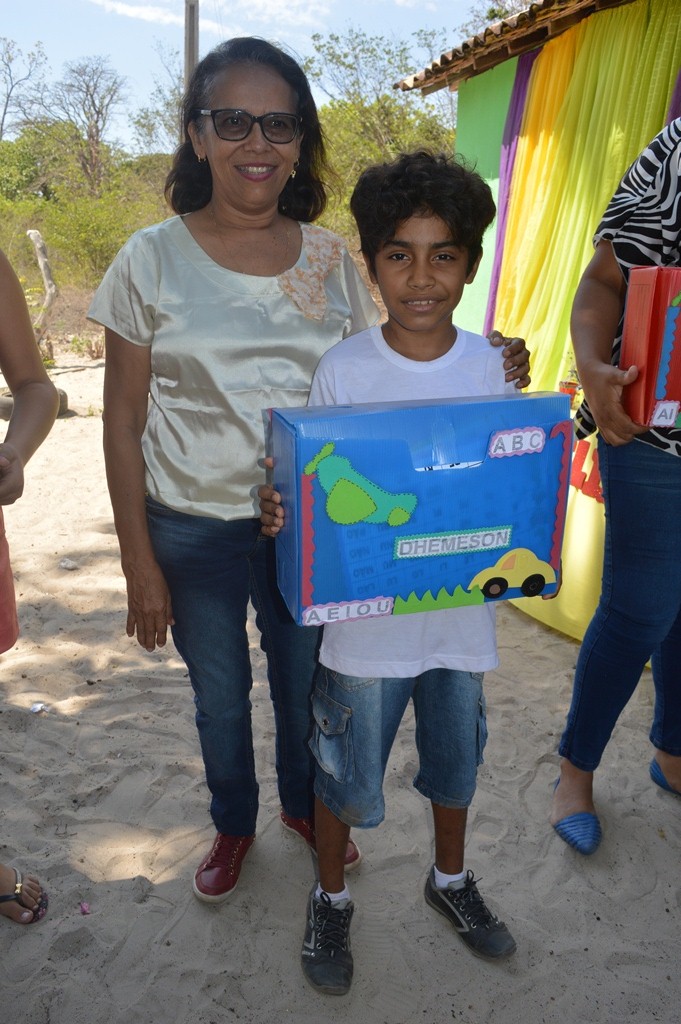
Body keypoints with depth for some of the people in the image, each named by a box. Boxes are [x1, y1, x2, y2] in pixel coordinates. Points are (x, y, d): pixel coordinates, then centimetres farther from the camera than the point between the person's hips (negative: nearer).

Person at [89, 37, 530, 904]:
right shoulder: (152, 260, -8)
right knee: (218, 695, 18)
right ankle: (233, 824, 48)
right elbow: (123, 421, -6)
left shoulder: (332, 259, -1)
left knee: (306, 681, 20)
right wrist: (139, 564, -7)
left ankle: (304, 804, 50)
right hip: (194, 530, -1)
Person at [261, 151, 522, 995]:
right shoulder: (341, 371, -12)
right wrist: (281, 513, -26)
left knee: (456, 759, 23)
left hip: (461, 613, 3)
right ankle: (330, 898, 43)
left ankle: (450, 879, 51)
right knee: (346, 774, 13)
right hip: (365, 618, -3)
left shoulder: (488, 367, -4)